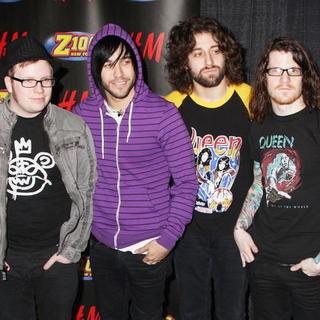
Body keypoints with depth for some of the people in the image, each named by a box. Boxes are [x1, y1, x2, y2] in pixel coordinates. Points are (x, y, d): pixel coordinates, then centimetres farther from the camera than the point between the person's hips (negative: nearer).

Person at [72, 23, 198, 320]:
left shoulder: (163, 113, -13)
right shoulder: (81, 114, -4)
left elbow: (186, 182, -8)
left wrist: (168, 239, -11)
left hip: (149, 248, -3)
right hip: (102, 245, 3)